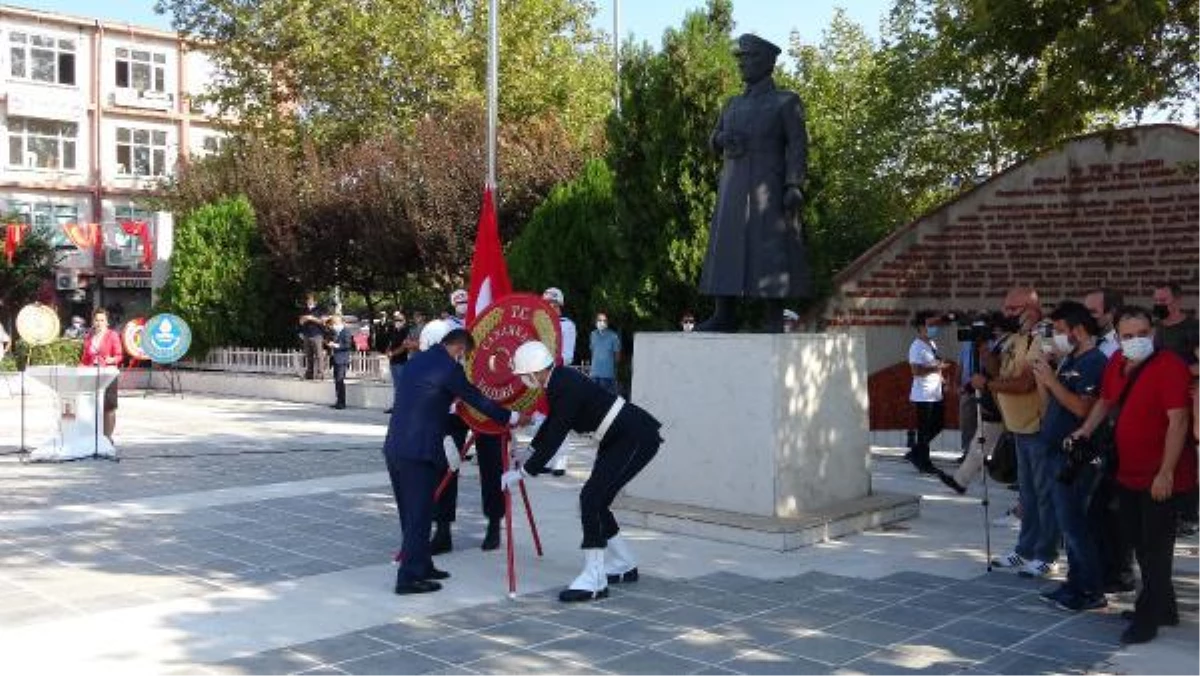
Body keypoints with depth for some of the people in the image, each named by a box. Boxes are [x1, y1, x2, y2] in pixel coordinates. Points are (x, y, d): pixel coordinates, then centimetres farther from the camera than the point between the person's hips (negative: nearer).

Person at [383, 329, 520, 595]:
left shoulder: (415, 361, 15)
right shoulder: (449, 368, -9)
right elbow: (478, 401, -3)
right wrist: (512, 418, 8)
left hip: (395, 448, 8)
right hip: (419, 453, -8)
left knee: (412, 514, 16)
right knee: (418, 516, -1)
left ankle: (421, 565, 27)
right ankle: (409, 578, 3)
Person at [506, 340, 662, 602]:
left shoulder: (568, 387, -26)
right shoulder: (557, 381, 2)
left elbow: (555, 438, -26)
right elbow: (553, 420, 20)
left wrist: (521, 473, -20)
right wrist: (530, 450, 29)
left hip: (638, 437, -10)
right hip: (617, 436, 10)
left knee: (592, 497, -16)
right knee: (595, 499, 12)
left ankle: (593, 580, -14)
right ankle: (624, 566, 27)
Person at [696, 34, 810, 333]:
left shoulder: (787, 102, 2)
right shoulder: (734, 104, 19)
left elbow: (798, 146, -6)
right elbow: (714, 143, 22)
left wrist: (794, 186, -18)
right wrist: (722, 138, -2)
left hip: (769, 187, -6)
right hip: (734, 190, 6)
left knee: (772, 250, -8)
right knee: (726, 247, 2)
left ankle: (774, 320, -6)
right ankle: (725, 316, 6)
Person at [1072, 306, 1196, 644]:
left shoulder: (1170, 366, -18)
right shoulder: (1117, 363, 5)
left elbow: (1178, 420, -22)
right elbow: (1106, 401, 22)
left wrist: (1166, 473, -24)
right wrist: (1085, 431, 9)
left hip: (1160, 479, -8)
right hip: (1129, 473, 8)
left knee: (1155, 549, 0)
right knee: (1139, 543, 17)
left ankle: (1148, 619, 9)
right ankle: (1165, 608, 33)